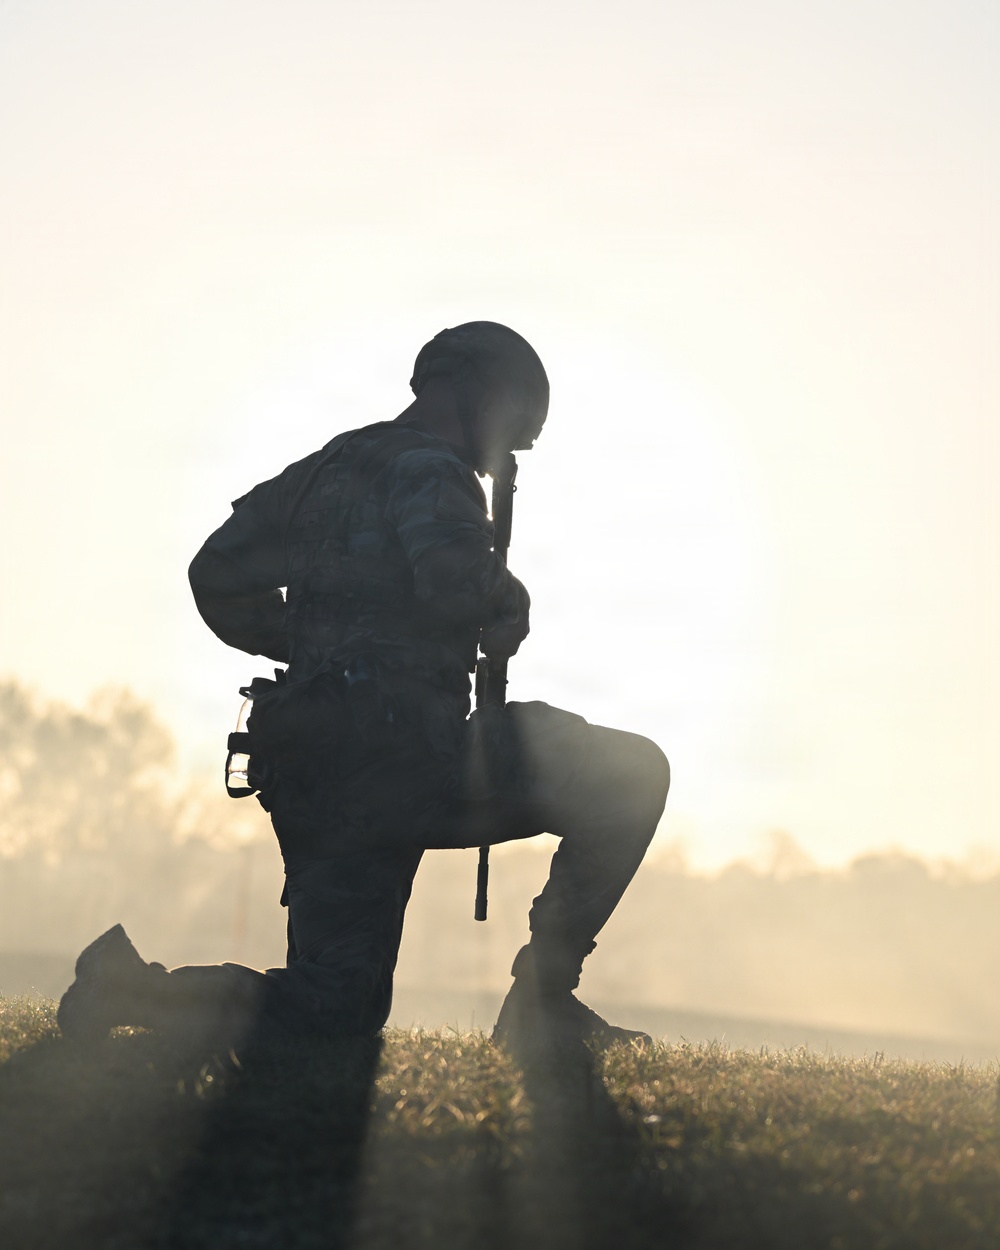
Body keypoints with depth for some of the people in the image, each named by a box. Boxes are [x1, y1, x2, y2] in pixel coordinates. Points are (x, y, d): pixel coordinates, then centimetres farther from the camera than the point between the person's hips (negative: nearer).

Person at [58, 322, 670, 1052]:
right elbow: (454, 582, -22)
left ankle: (136, 990, -5)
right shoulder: (428, 469, -2)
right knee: (634, 776, -5)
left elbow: (218, 576, 27)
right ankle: (544, 997, -6)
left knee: (331, 1017, 10)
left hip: (310, 770, 9)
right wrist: (509, 602, 1)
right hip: (399, 746, -9)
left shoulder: (327, 467, 25)